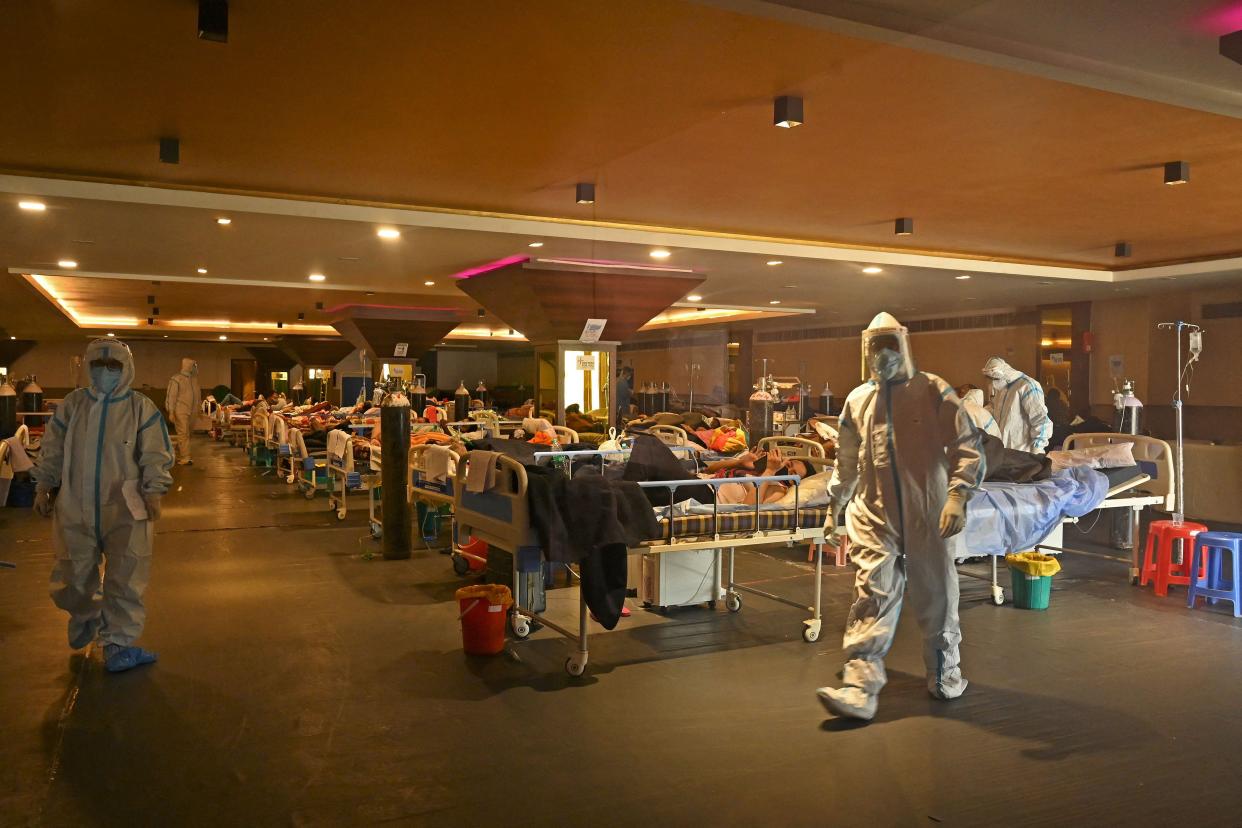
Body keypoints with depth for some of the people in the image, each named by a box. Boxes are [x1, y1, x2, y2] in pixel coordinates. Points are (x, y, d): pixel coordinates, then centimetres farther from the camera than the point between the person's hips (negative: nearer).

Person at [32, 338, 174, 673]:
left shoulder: (141, 407, -2)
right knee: (72, 580, 13)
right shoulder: (73, 404, 5)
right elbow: (52, 448, 12)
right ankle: (84, 617, 45)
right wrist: (43, 486, 9)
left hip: (125, 510, -2)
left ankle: (118, 645, 11)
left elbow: (156, 455, -3)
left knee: (125, 581, -1)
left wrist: (153, 492, -10)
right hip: (75, 507, 3)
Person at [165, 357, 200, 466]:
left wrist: (198, 409, 16)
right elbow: (171, 396, -9)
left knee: (186, 434, 11)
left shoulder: (193, 378, 13)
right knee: (183, 434, -9)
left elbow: (196, 394, 20)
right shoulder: (176, 379, -7)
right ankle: (184, 458, -8)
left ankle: (178, 456, 23)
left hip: (190, 411, 7)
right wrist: (171, 412, -13)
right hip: (180, 412, -7)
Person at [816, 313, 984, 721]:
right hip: (874, 518, 2)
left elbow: (967, 445, -6)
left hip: (928, 515, -1)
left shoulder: (933, 390, -1)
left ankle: (945, 673, 32)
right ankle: (859, 688, -8)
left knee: (937, 597, 12)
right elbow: (846, 462, 20)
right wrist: (834, 508, 21)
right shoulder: (857, 400, 9)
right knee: (871, 599, -6)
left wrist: (957, 494, -19)